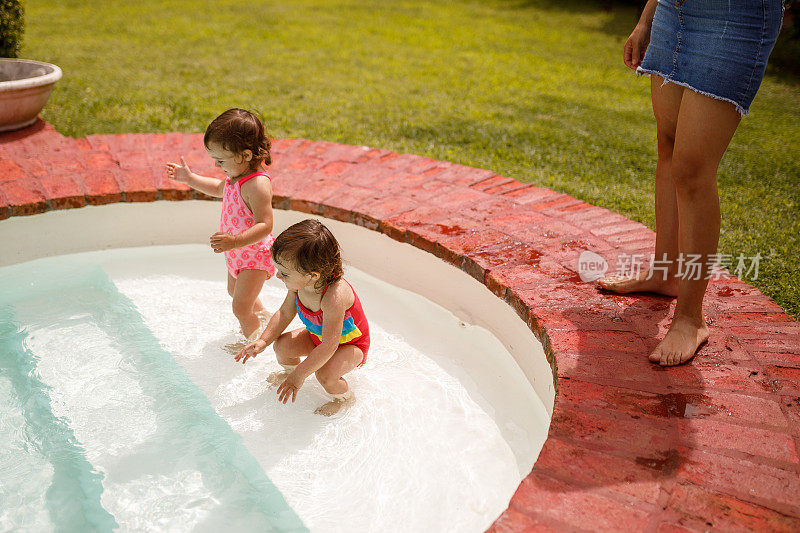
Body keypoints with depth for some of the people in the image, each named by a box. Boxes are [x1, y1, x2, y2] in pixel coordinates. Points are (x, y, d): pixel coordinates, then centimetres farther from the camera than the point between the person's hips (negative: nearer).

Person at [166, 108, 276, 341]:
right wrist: (190, 178, 19)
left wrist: (235, 241, -48)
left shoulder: (257, 185, -33)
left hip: (255, 254, -10)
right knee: (235, 292, 31)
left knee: (240, 307, -3)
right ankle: (263, 318, 56)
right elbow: (220, 189, 21)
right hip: (238, 252, 10)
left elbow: (265, 226, -37)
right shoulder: (237, 175, -2)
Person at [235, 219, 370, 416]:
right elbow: (285, 313, 0)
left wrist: (298, 376, -37)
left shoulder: (334, 296, -43)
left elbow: (329, 345, -41)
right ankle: (290, 370, 27)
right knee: (282, 345, -9)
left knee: (325, 375, -28)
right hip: (317, 336, 7)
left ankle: (345, 397, 7)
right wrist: (263, 341, -12)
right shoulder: (298, 284, -19)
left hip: (350, 344, -7)